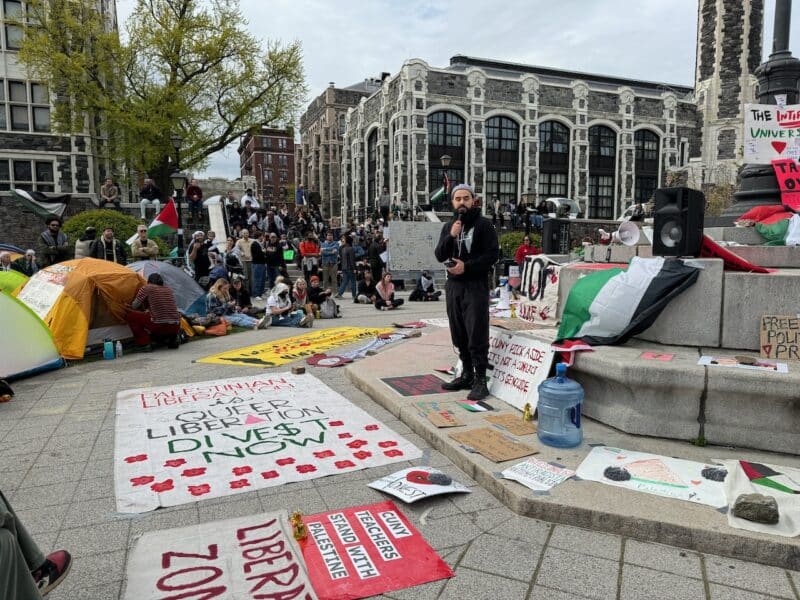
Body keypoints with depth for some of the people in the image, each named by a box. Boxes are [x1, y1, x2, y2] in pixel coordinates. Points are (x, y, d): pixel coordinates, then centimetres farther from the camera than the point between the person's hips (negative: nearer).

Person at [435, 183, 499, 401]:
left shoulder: (483, 224, -2)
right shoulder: (448, 226, 13)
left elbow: (492, 255, -8)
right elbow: (439, 256, 4)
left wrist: (466, 266, -16)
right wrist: (451, 237, -12)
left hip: (476, 286, -6)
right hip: (453, 285, 6)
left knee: (477, 336, -7)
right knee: (459, 335, 11)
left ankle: (480, 380, -1)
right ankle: (466, 375, 23)